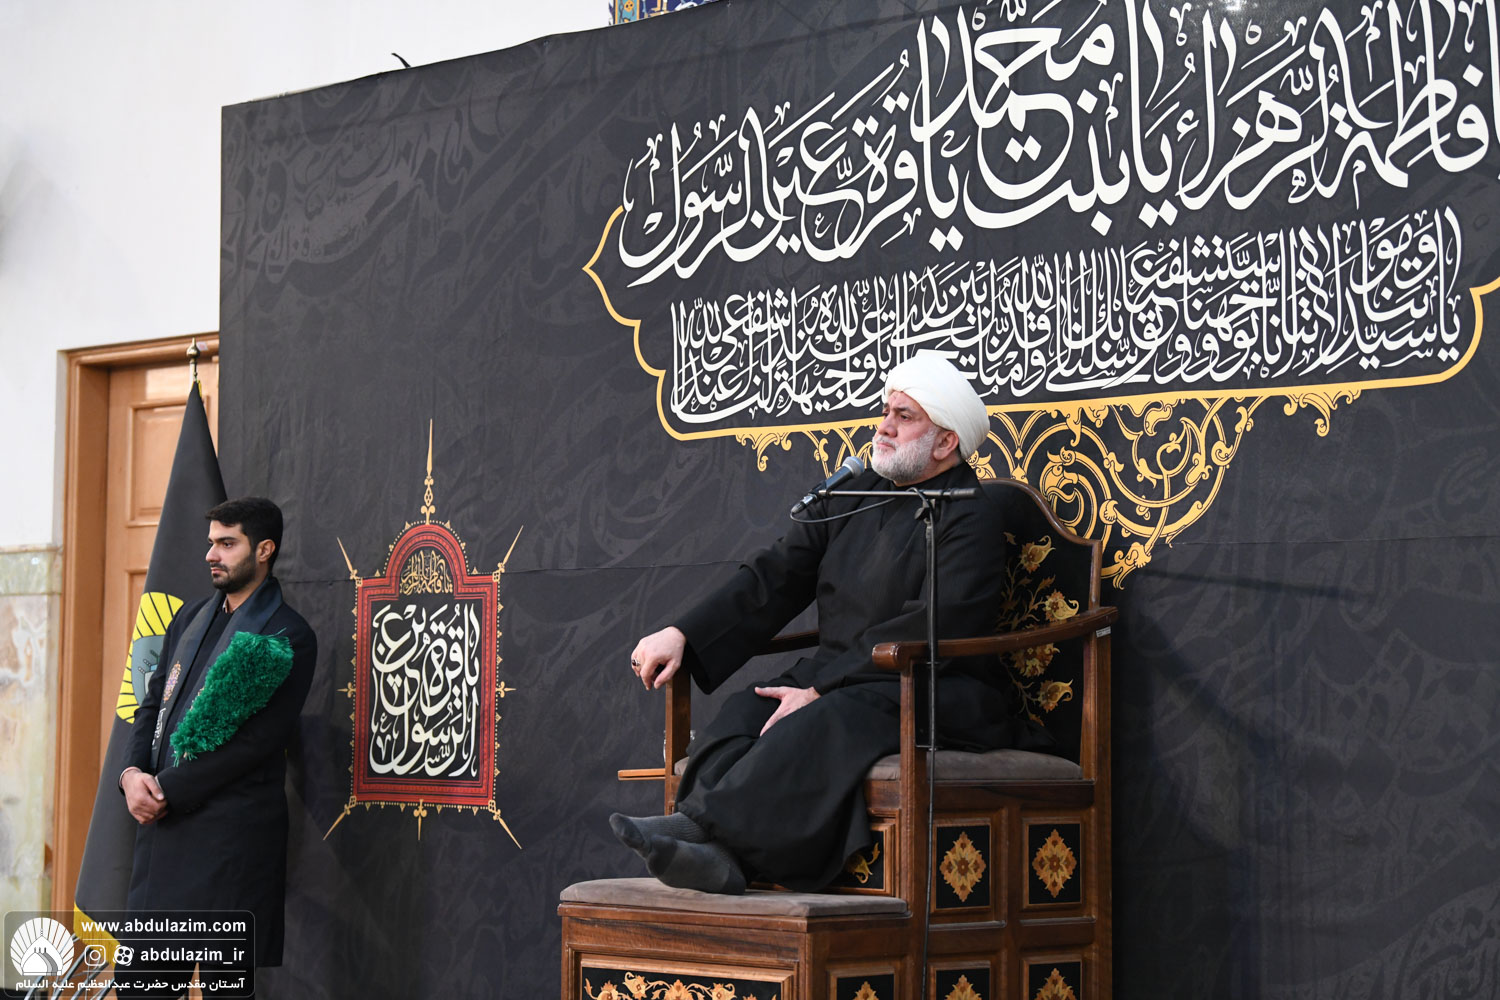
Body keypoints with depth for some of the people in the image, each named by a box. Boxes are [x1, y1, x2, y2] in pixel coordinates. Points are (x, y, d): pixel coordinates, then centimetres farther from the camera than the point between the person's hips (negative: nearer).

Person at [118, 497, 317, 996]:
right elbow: (154, 702, 18)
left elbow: (257, 740, -13)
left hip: (230, 830, -7)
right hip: (162, 819, 7)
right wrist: (132, 773, -2)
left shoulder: (288, 637, -7)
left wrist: (168, 789, -13)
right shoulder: (192, 618, 16)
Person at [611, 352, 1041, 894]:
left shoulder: (971, 521, -7)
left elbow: (931, 632, -18)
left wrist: (819, 691, -23)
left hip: (938, 699, -7)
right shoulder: (853, 497, 17)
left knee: (830, 722, -35)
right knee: (745, 710, -21)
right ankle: (715, 852, -45)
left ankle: (702, 823, -45)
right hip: (838, 678, 7)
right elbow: (774, 578, 15)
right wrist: (681, 635, 1)